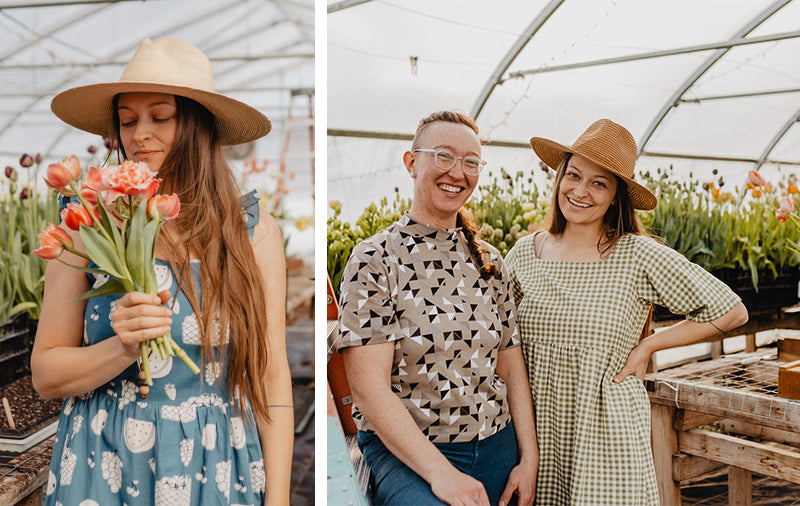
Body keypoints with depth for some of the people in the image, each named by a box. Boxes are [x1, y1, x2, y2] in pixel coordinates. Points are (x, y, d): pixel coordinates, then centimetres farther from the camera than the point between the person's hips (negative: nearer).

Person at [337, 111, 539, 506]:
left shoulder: (488, 261, 9)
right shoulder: (374, 260, -8)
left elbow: (511, 368, 10)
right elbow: (368, 387, -14)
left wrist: (529, 459, 0)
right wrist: (439, 471, -20)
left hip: (496, 445, 5)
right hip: (404, 452, -5)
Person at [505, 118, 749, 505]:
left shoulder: (638, 257, -9)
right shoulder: (524, 255, 1)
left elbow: (731, 312, -3)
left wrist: (647, 346, -4)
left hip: (608, 436, -3)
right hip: (537, 435, 3)